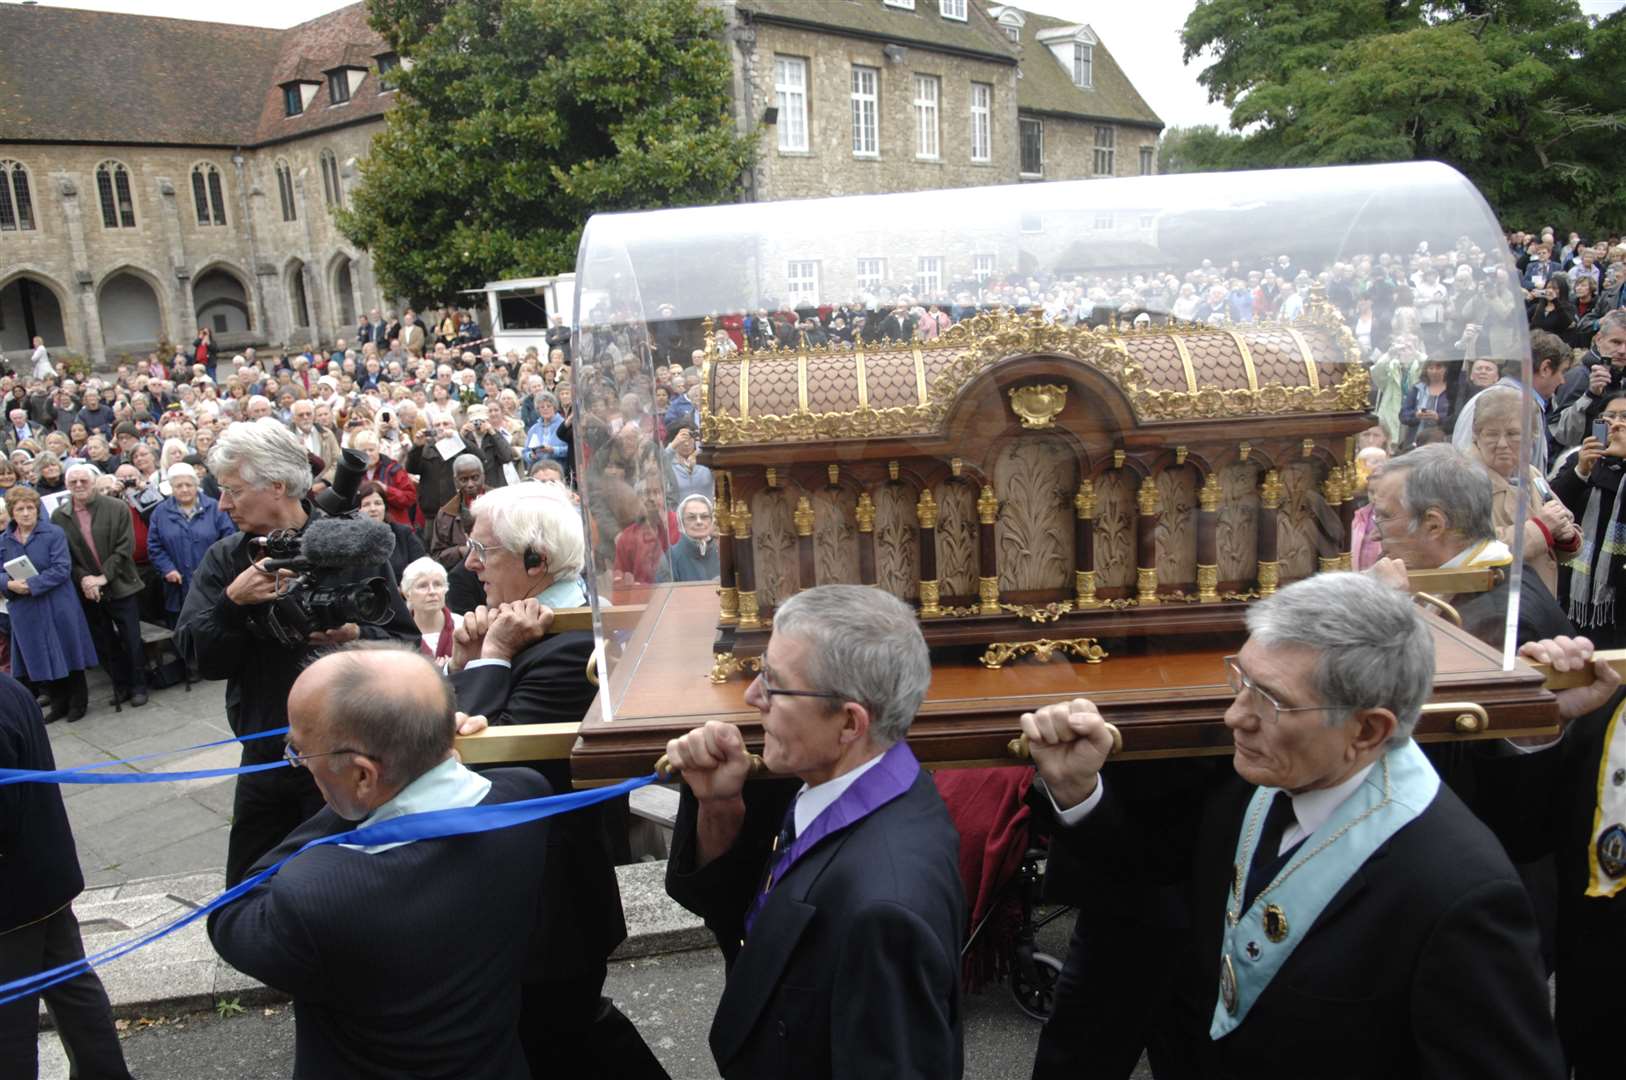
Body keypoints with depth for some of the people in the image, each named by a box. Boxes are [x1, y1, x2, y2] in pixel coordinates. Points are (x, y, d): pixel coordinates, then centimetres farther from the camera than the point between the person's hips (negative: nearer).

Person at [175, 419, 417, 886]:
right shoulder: (225, 559, 2)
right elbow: (201, 658, -5)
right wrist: (232, 602, -21)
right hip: (266, 756, 4)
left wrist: (356, 636, -27)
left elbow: (407, 642, -9)